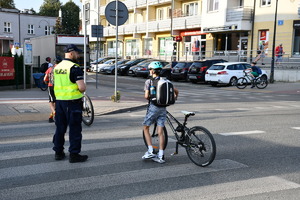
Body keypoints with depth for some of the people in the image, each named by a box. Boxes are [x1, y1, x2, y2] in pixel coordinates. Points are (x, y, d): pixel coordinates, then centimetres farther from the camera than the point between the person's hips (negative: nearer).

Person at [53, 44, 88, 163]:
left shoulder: (57, 67, 10)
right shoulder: (74, 68, -15)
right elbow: (82, 87, -22)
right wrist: (82, 89, -1)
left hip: (59, 100, 8)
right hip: (73, 102, -7)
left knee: (60, 127, 15)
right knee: (75, 129, 1)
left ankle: (58, 152, 24)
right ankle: (74, 154, 6)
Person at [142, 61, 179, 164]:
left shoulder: (149, 81, -5)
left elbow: (146, 96, -13)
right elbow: (176, 91, 10)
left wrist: (151, 99, 9)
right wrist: (173, 99, 30)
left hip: (153, 107, -4)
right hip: (163, 108, 4)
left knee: (146, 128, 13)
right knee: (160, 132, 6)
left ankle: (150, 151, 5)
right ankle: (161, 156, 6)